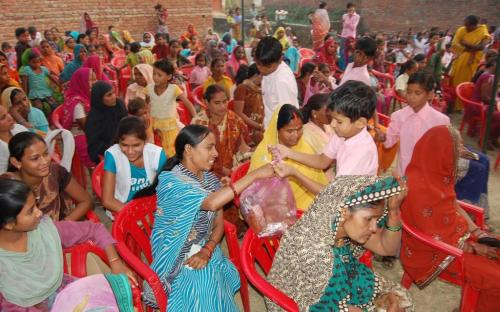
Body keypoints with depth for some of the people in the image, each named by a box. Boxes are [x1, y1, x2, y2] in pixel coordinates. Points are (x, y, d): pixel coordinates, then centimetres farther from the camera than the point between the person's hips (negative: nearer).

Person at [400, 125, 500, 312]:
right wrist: (474, 248, -14)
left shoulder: (434, 174, -3)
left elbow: (454, 206, 8)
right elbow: (435, 238, -23)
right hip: (435, 251, -9)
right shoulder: (418, 188, -31)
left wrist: (479, 234, -2)